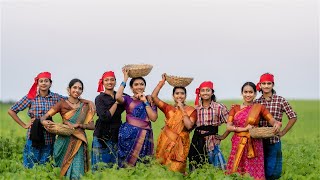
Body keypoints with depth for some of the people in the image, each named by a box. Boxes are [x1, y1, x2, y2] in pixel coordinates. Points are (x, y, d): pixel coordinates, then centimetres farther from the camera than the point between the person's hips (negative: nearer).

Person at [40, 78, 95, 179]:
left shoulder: (85, 106, 9)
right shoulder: (62, 104, 3)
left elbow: (92, 125, 3)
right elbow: (44, 117, -3)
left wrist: (78, 125, -13)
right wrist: (44, 122, -26)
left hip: (78, 142, 1)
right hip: (64, 140, -1)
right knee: (64, 170, 3)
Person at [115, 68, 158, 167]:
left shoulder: (150, 100, 10)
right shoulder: (128, 99, 6)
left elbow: (153, 118, -3)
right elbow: (118, 97, -18)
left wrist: (145, 101, -4)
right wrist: (125, 80, -8)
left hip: (144, 136, 2)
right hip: (129, 134, -1)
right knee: (127, 164, -4)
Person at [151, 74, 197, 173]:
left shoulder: (191, 111, 0)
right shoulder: (168, 108, 6)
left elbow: (189, 126, -15)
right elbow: (154, 96, -2)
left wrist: (182, 110, -13)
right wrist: (162, 81, 1)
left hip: (180, 144, -2)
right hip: (166, 142, 2)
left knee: (176, 170, -4)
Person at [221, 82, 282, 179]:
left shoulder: (260, 108, 4)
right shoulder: (235, 108, 8)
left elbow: (272, 120, -6)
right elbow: (228, 127, 0)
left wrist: (277, 124, -28)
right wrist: (244, 129, -13)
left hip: (254, 145, -1)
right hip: (238, 145, 1)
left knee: (254, 172, -4)